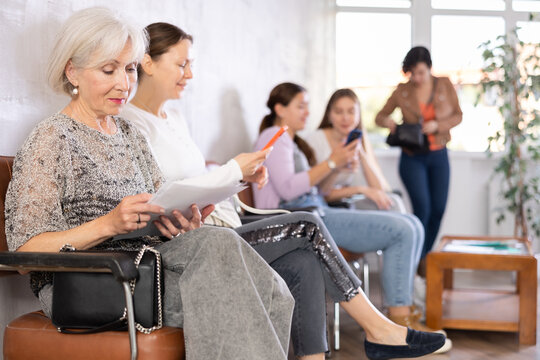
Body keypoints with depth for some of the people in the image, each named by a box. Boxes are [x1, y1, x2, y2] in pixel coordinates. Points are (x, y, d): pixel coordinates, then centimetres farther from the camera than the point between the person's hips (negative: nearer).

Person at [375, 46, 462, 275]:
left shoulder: (445, 85, 0)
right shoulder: (401, 91, -3)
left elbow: (458, 116, 2)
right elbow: (380, 116, 5)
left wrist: (437, 125, -17)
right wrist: (387, 121, -19)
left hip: (438, 156, 2)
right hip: (412, 158, -2)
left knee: (438, 209, 3)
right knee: (422, 207, -17)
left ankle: (424, 258, 21)